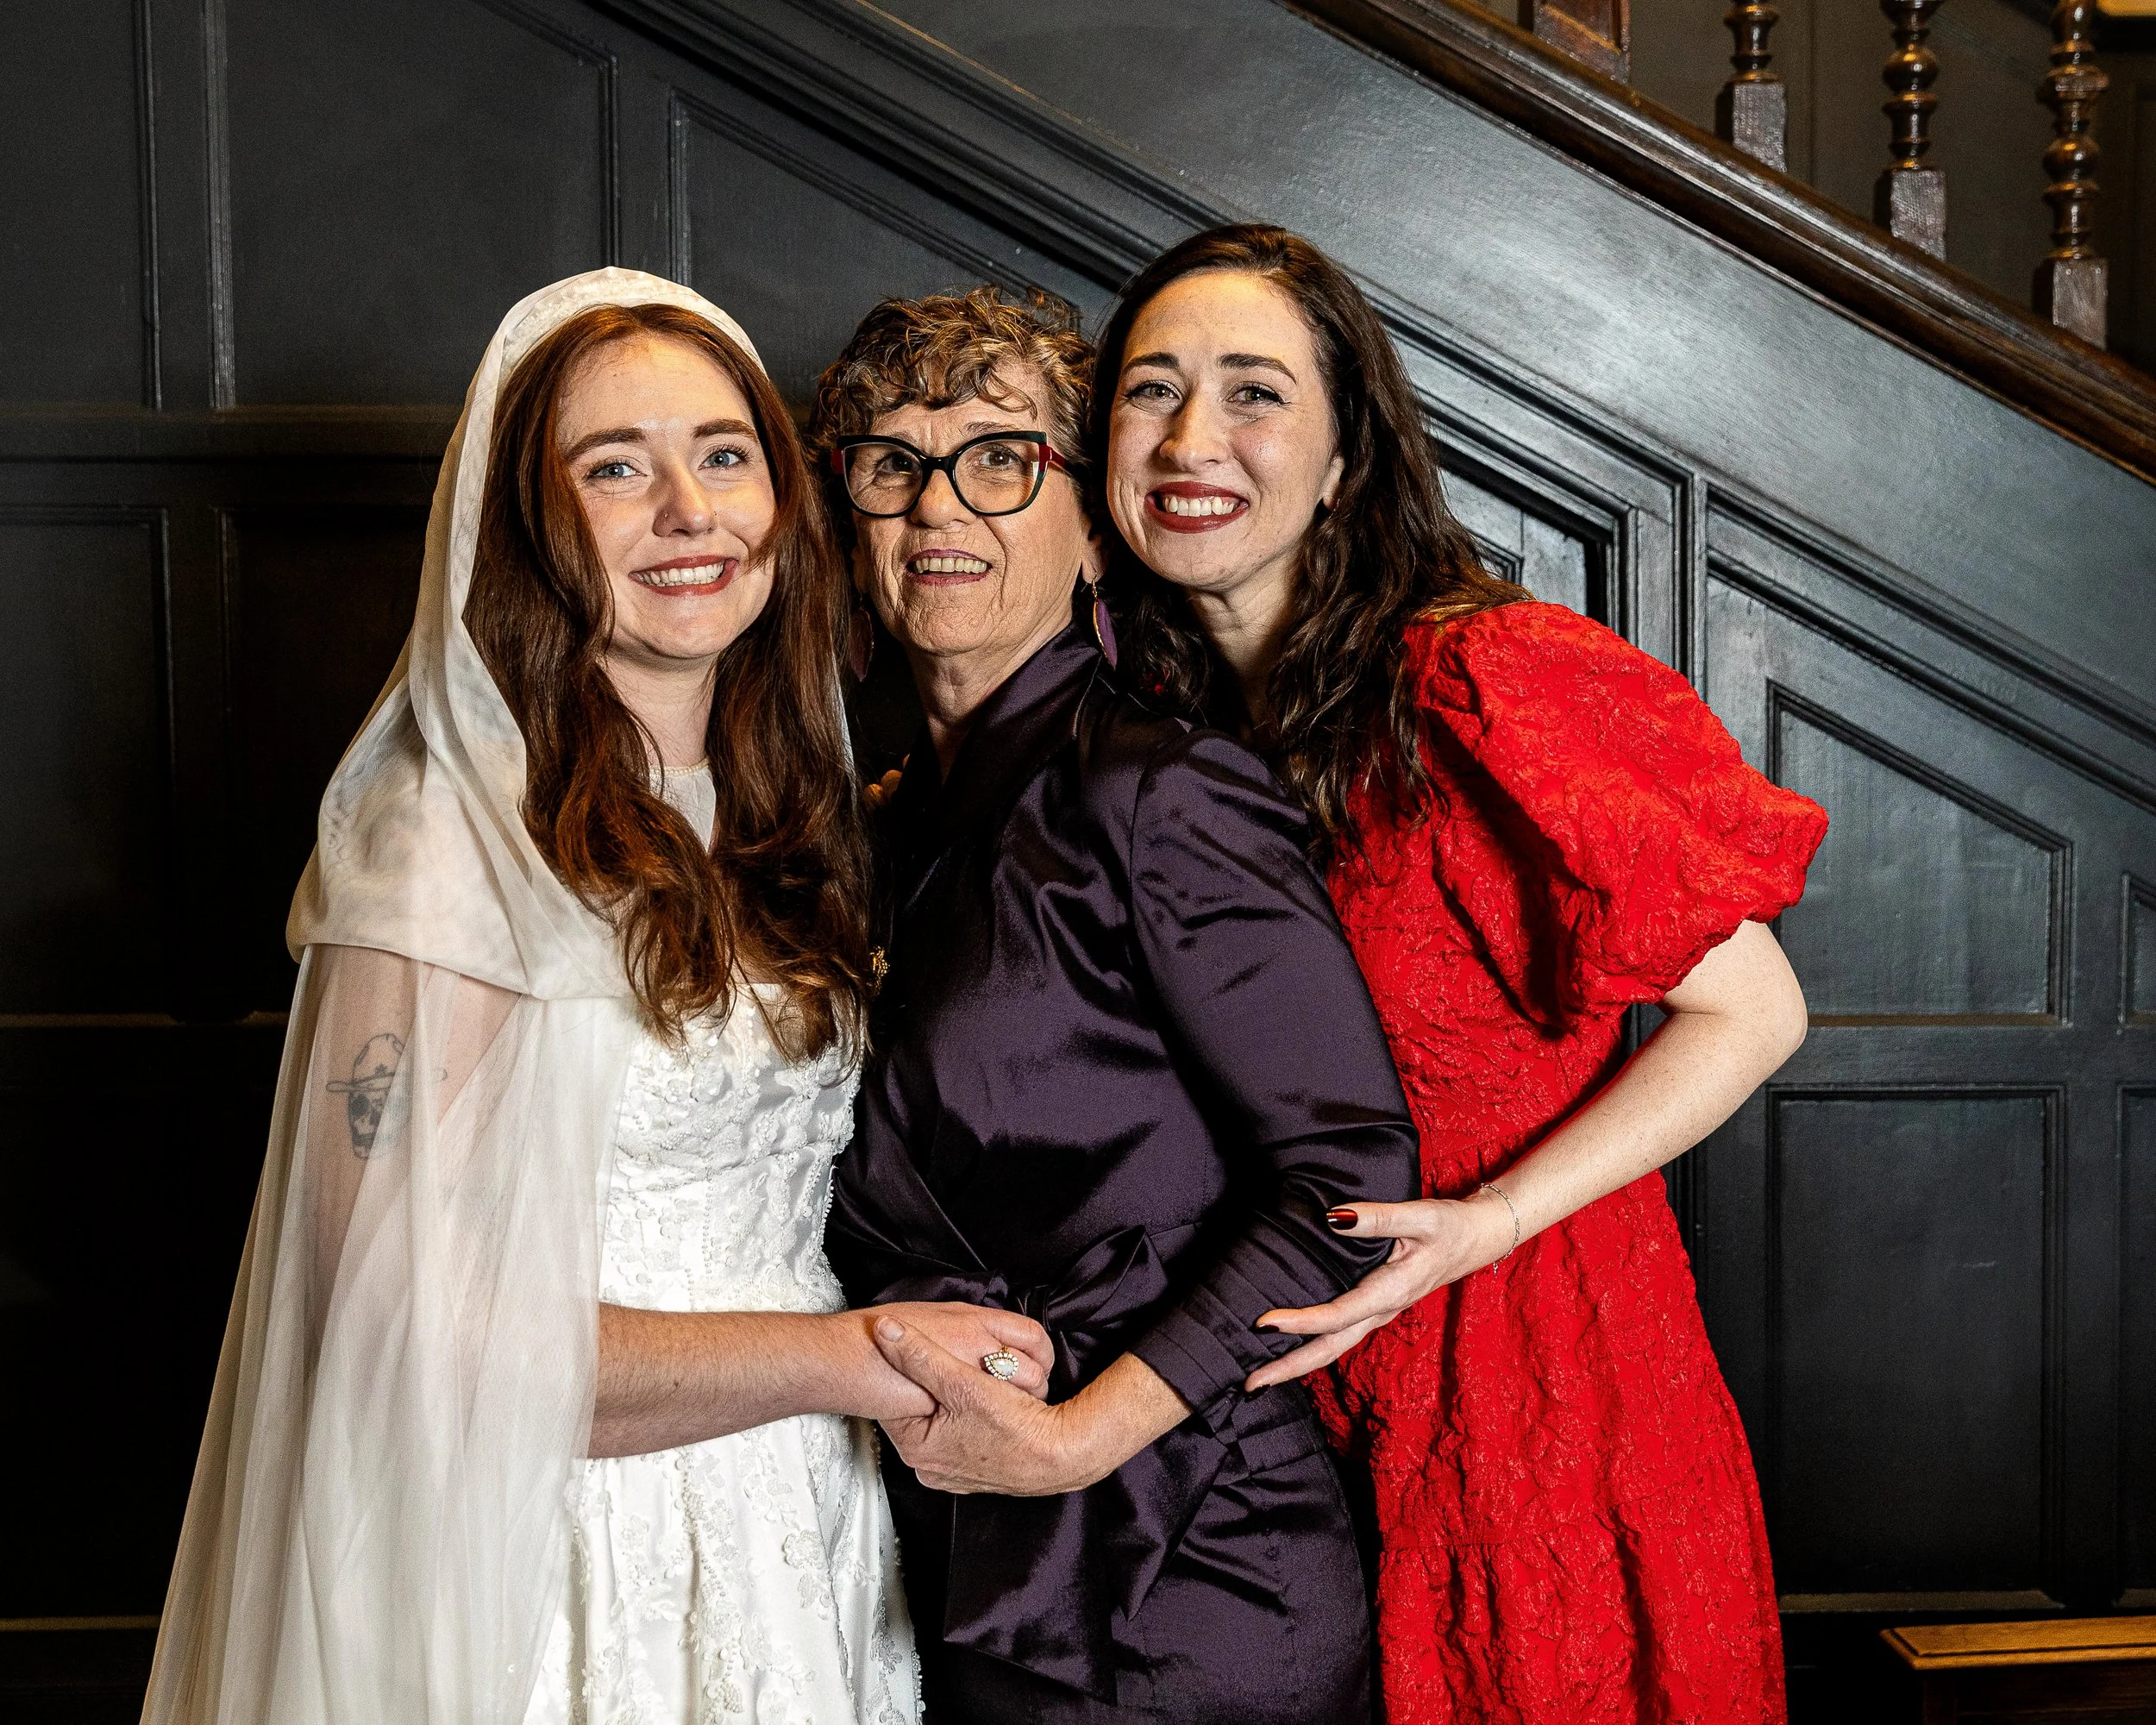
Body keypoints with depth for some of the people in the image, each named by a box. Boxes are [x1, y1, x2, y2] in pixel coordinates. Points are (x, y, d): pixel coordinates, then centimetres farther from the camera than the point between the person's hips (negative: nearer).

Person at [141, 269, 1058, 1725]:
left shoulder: (789, 814, 6)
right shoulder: (450, 832, -16)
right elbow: (407, 1330, -20)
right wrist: (844, 1356, -18)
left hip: (802, 1539, 6)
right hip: (568, 1569, -6)